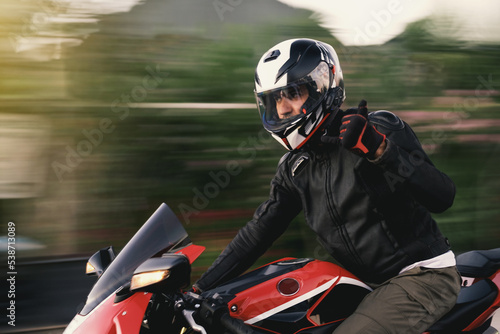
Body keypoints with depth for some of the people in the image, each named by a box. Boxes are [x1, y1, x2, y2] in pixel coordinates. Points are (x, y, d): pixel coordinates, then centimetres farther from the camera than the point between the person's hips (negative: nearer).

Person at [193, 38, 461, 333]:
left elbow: (443, 196, -20)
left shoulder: (380, 129, -12)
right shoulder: (294, 167, 9)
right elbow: (259, 231, 11)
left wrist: (380, 149, -33)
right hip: (370, 282, 8)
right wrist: (201, 289, 6)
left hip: (423, 275, -7)